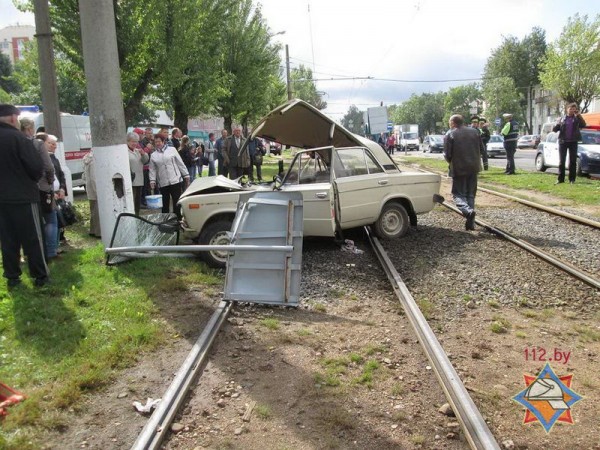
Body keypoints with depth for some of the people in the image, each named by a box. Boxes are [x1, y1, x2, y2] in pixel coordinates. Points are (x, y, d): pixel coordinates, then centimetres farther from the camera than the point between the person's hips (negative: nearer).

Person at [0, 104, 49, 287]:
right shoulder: (18, 138, -14)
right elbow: (37, 167, -15)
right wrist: (32, 180, 5)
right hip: (23, 197, -6)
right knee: (32, 239, 2)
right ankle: (41, 276, 8)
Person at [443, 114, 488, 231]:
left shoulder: (450, 135, -6)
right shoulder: (475, 132, 8)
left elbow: (447, 155, -9)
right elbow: (482, 150, 9)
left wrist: (451, 162, 12)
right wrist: (485, 162, 23)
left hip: (458, 169, -4)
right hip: (473, 168, 5)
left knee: (458, 194, 3)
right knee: (471, 194, 13)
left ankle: (468, 210, -27)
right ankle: (471, 223, 10)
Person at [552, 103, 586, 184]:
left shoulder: (577, 118, 6)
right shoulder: (562, 119, 8)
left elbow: (583, 125, -9)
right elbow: (556, 128, 6)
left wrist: (578, 115, -16)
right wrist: (555, 128, -17)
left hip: (573, 141, 0)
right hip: (563, 141, 0)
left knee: (573, 161, 3)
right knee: (562, 161, 2)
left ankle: (572, 179, 8)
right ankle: (560, 178, 6)